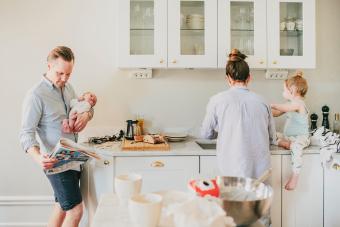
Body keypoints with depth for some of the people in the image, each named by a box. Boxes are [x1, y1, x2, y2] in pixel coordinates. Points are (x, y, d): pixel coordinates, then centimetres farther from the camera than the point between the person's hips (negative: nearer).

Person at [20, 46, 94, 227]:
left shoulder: (68, 88, 8)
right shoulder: (36, 95, -17)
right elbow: (26, 133, -19)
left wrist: (87, 114, -5)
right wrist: (38, 158, -37)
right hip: (56, 162, -8)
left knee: (62, 206, 18)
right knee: (75, 210, -6)